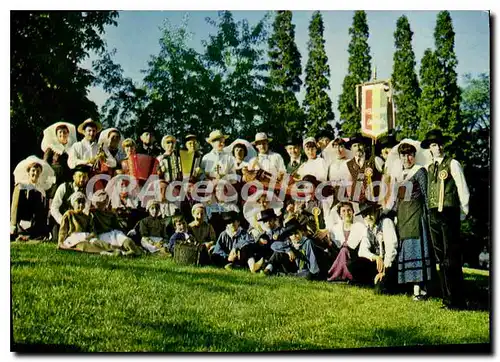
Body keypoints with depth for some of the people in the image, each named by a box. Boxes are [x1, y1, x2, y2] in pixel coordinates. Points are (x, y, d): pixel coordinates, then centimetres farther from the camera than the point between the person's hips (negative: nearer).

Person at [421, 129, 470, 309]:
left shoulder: (452, 164, 0)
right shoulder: (430, 168, 17)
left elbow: (463, 190, -1)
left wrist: (463, 213, 1)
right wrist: (431, 211, 9)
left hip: (449, 213, -6)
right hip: (433, 215, 6)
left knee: (452, 259, -9)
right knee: (441, 259, 7)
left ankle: (457, 301, -6)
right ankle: (447, 299, 12)